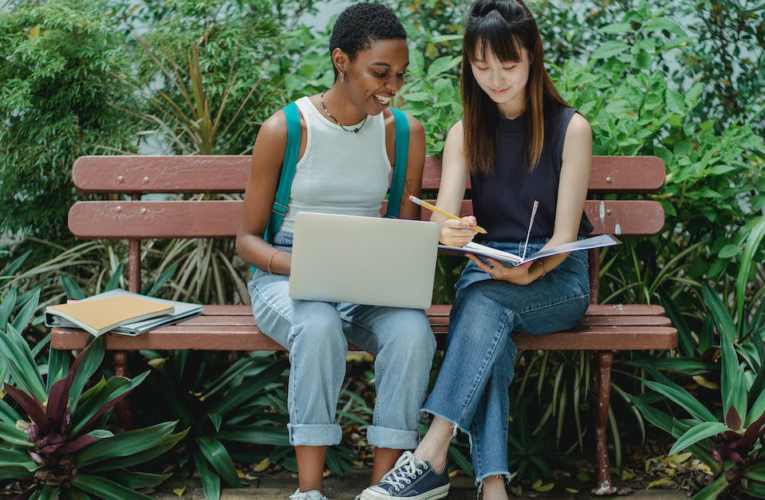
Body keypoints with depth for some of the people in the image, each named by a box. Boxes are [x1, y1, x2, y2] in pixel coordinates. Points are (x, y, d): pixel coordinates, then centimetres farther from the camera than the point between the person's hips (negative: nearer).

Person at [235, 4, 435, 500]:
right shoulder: (284, 130, -5)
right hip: (286, 278, -2)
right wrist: (295, 265, -21)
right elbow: (247, 237, 0)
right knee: (318, 327, -37)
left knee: (412, 331, -31)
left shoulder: (406, 132, 4)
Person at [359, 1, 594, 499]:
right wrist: (449, 233, -32)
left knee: (484, 300, -35)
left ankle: (431, 457, -40)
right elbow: (441, 225, -6)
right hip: (488, 268, 2)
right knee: (487, 324, -35)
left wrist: (528, 273, -30)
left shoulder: (571, 128, -3)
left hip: (558, 277, -2)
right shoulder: (466, 134, 7)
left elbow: (564, 236, -8)